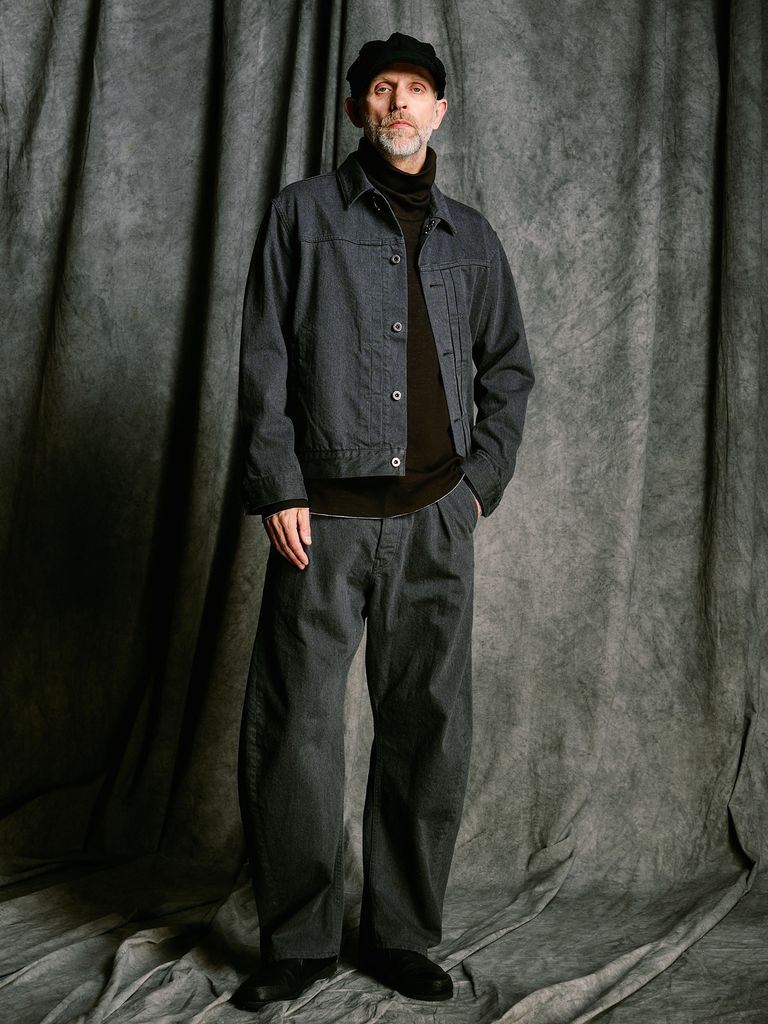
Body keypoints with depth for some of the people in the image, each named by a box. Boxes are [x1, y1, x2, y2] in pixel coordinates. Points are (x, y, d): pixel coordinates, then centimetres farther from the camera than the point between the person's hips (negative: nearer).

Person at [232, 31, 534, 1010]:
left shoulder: (469, 235, 15)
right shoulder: (304, 213, 7)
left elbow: (508, 367, 20)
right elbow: (264, 360, 1)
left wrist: (482, 478, 8)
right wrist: (278, 490, -8)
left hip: (435, 517, 3)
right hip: (324, 514, -2)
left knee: (430, 727, 5)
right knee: (295, 726, -2)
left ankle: (401, 935, 20)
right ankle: (297, 941, 15)